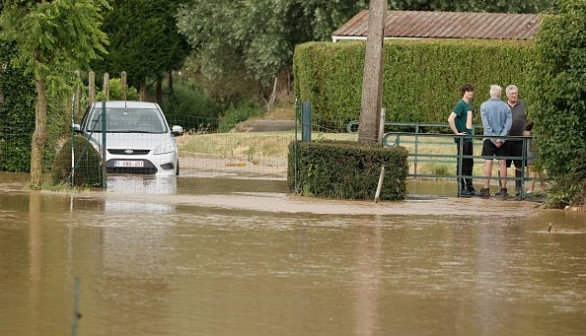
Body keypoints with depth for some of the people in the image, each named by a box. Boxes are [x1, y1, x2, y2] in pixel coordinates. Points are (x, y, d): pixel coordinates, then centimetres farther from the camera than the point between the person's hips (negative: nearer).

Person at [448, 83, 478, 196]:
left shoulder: (469, 105, 14)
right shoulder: (461, 104, -12)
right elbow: (450, 119, -22)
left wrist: (470, 131, 16)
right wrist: (457, 133, -19)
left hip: (469, 137, 9)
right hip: (462, 138, -9)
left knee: (469, 163, 12)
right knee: (462, 163, -5)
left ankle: (469, 187, 18)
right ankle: (461, 188, -2)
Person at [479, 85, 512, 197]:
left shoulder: (484, 106, -3)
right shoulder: (505, 106, 0)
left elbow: (486, 124, -9)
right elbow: (509, 123, -6)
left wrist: (493, 138, -9)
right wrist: (501, 138, -9)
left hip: (489, 138, -1)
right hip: (502, 139, 1)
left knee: (488, 163, 0)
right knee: (502, 163, 5)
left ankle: (486, 189, -2)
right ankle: (503, 189, 5)